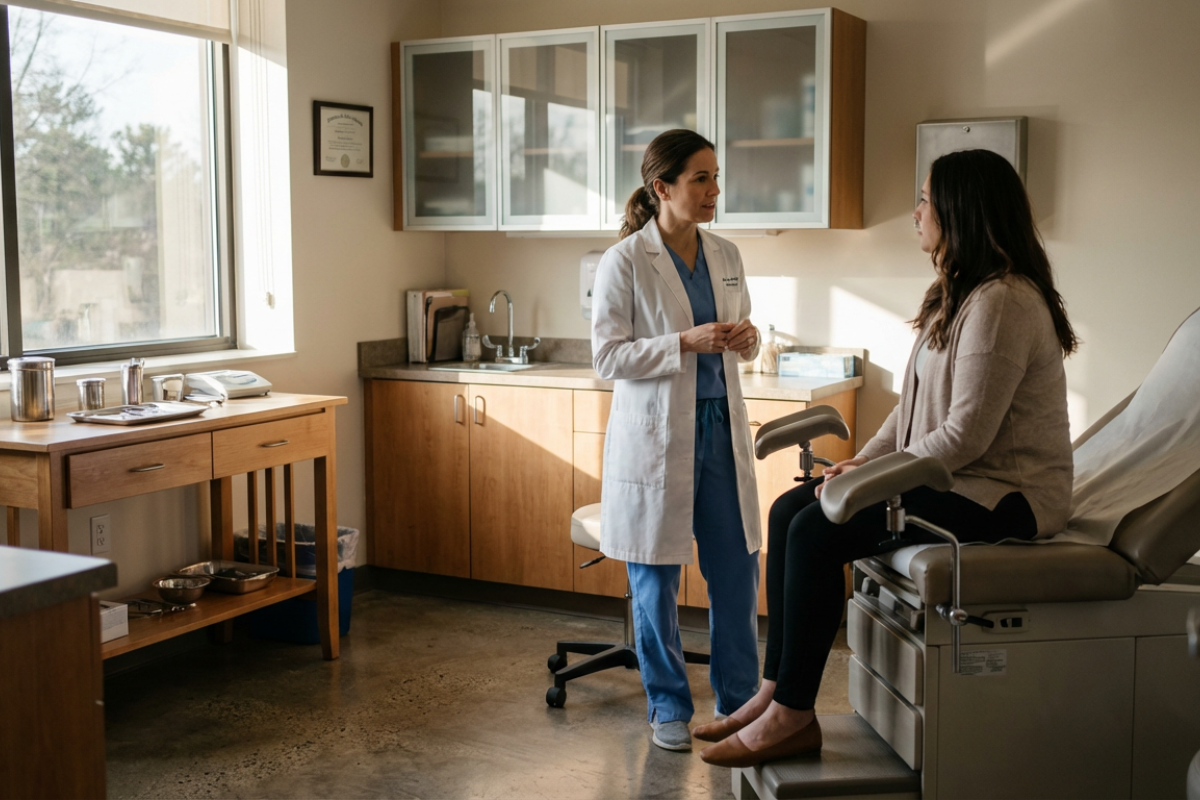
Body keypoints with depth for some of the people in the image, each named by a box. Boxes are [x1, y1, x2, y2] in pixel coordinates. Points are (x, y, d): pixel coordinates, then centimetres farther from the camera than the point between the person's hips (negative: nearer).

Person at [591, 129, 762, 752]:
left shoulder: (725, 256, 7)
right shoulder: (624, 262, -10)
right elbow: (607, 357, -12)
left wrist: (745, 338, -5)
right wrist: (685, 343, -22)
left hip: (719, 426, 5)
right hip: (654, 432, -5)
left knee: (737, 567, 8)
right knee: (655, 577, 6)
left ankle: (740, 700, 25)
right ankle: (668, 707, 23)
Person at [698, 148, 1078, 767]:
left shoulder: (1002, 303, -19)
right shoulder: (956, 294, 15)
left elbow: (966, 435, -23)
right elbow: (915, 404, 16)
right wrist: (861, 463, 2)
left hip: (1002, 495, -10)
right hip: (957, 477, 10)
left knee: (819, 530, -22)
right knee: (788, 510, -2)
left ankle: (792, 716, -10)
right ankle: (775, 692, 0)